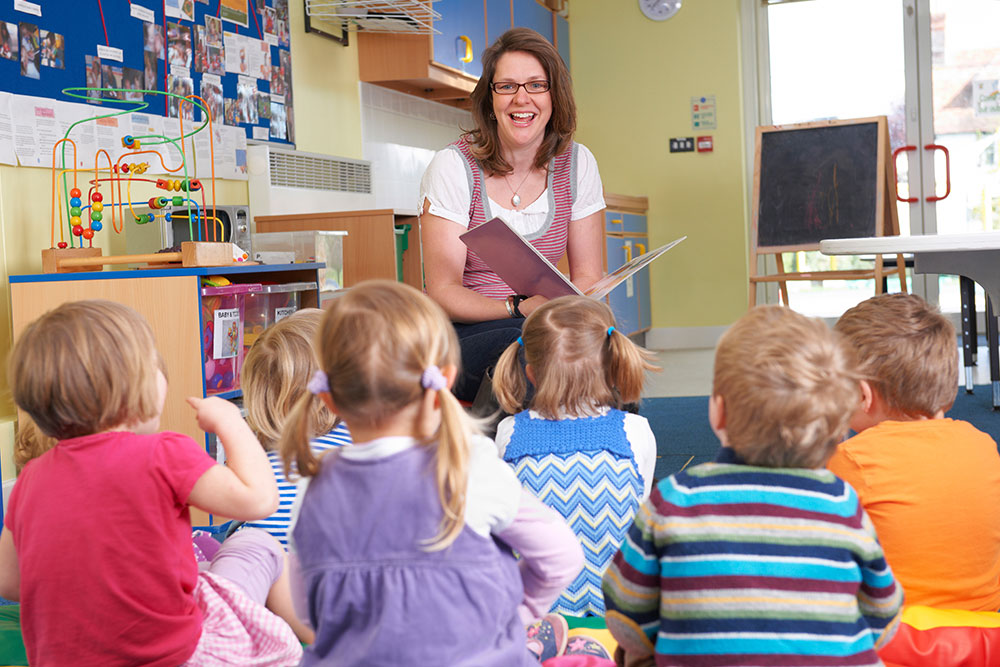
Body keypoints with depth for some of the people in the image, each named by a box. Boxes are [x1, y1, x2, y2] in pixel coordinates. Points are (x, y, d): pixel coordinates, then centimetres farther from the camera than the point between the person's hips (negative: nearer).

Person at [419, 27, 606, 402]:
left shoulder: (576, 164, 4)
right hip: (460, 336, -3)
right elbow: (443, 293, -10)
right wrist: (520, 308, -27)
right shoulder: (454, 167, -8)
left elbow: (588, 277, 7)